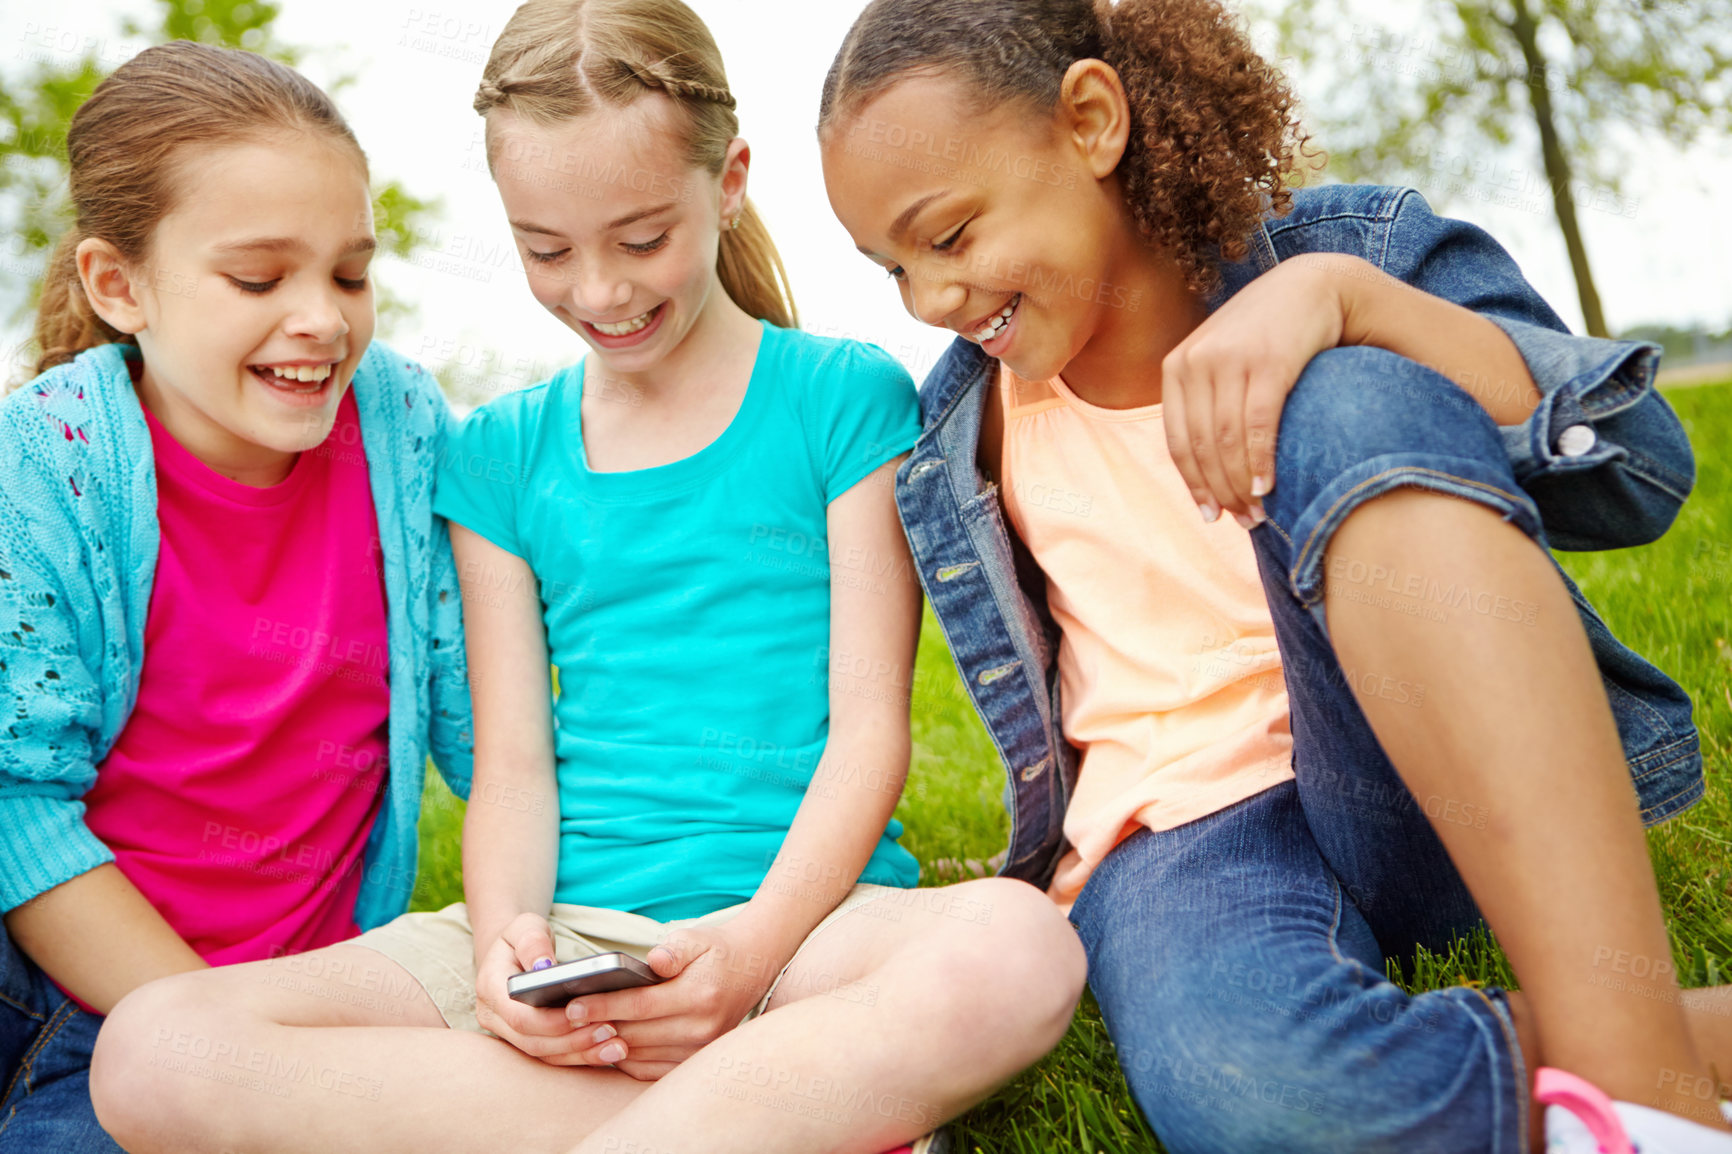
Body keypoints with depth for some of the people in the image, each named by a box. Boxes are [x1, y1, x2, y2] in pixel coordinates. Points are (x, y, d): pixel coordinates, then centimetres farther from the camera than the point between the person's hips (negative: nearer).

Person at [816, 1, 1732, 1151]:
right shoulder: (965, 431, 10)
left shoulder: (1349, 244, 0)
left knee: (1345, 407, -32)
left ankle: (1629, 1055, -36)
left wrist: (1343, 296, -25)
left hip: (1421, 798, -1)